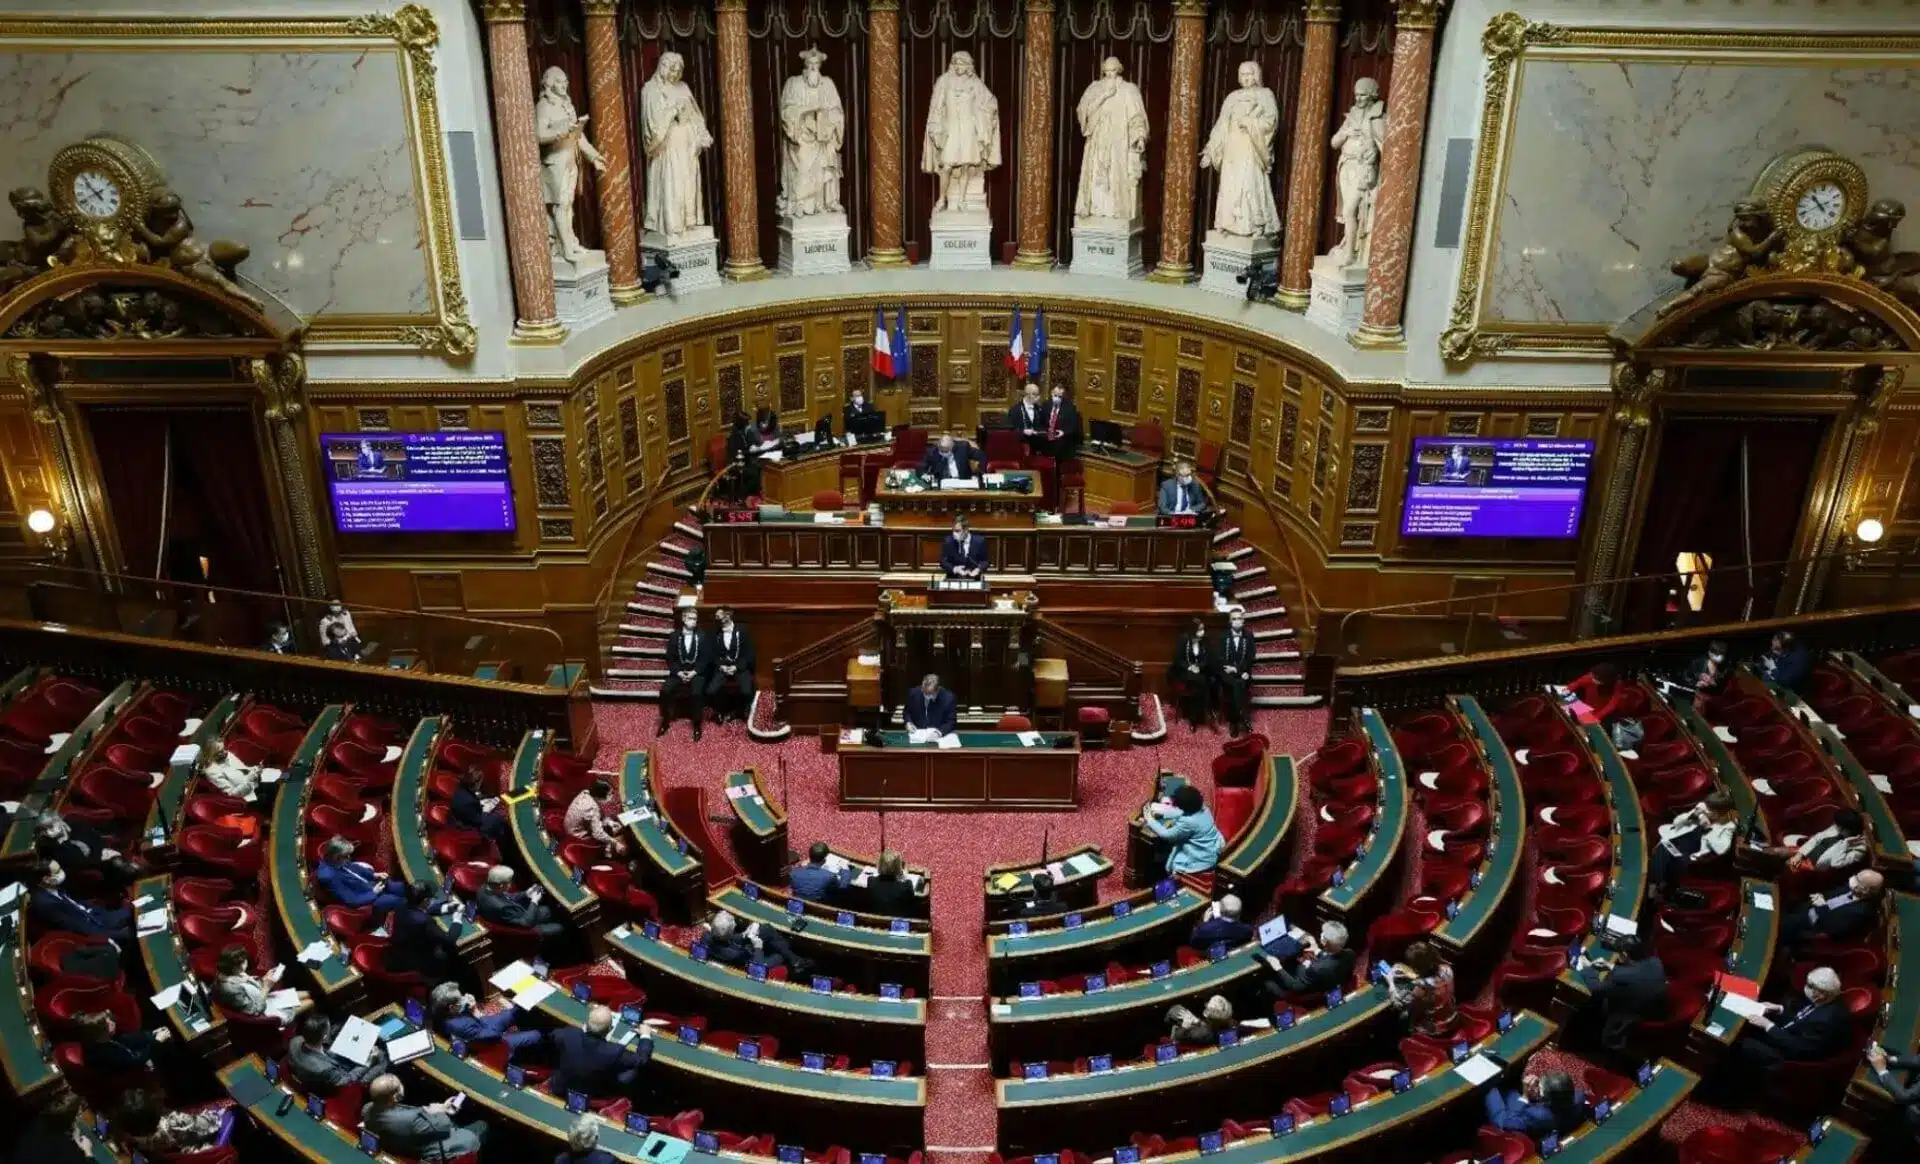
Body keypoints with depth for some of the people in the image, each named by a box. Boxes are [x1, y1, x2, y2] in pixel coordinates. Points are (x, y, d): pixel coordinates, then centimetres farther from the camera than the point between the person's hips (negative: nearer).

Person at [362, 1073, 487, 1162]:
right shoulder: (408, 1120, -42)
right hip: (434, 1151, -7)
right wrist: (439, 1111, -3)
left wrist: (441, 1108, 2)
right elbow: (444, 1126, -24)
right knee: (482, 1127, 15)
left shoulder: (368, 1109, -19)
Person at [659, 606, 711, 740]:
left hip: (697, 672, -2)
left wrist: (694, 672, -15)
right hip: (678, 672, 2)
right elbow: (670, 658, 4)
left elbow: (706, 658, -3)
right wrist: (678, 672, -12)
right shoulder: (675, 636, 6)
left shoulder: (703, 636, 2)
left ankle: (697, 725, -16)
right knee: (664, 691, -23)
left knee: (697, 693, -32)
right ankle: (665, 721, -2)